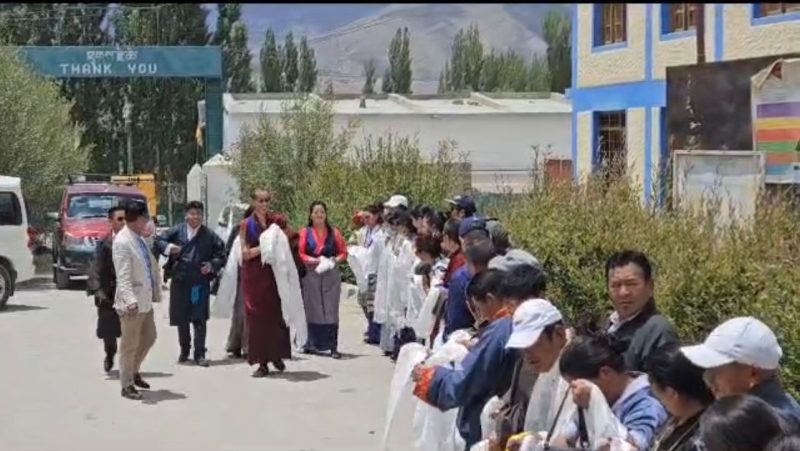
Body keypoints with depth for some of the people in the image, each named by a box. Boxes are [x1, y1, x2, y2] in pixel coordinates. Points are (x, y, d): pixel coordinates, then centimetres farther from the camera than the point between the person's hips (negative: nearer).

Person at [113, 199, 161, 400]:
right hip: (132, 303, -9)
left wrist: (155, 293, 20)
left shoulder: (139, 239, 9)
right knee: (129, 345, 3)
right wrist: (130, 300, -34)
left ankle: (134, 372, 38)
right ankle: (127, 385, 14)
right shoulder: (122, 242, -18)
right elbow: (123, 276, -24)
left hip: (145, 300, 9)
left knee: (148, 338, 20)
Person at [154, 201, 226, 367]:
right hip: (180, 281, 2)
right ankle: (184, 350, 29)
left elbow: (221, 255, 7)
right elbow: (158, 241, 7)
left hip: (200, 283, -2)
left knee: (199, 319, -5)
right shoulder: (177, 231, 3)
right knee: (181, 319, 12)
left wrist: (212, 265, -9)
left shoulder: (209, 235, 3)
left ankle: (199, 354, -1)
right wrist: (168, 247, -12)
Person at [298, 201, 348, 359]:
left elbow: (343, 253, 10)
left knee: (331, 310, -3)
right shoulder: (305, 232, 5)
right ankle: (311, 344, 11)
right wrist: (313, 260, -16)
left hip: (331, 275, 1)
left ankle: (333, 347, -5)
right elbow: (300, 254, -1)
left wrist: (336, 260, -9)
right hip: (311, 275, -1)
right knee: (312, 310, 1)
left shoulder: (334, 232, 10)